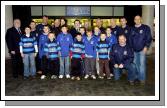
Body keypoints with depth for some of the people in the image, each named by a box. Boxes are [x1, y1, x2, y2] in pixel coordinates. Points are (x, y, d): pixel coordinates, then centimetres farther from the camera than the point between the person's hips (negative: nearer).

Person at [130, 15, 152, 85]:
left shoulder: (146, 28, -1)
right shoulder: (132, 29, 11)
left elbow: (149, 38, -4)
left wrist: (146, 46, -12)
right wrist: (131, 47, 11)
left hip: (142, 50, -4)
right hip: (134, 50, 4)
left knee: (142, 64, -5)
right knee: (135, 64, 11)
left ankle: (142, 78, 5)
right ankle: (136, 76, 26)